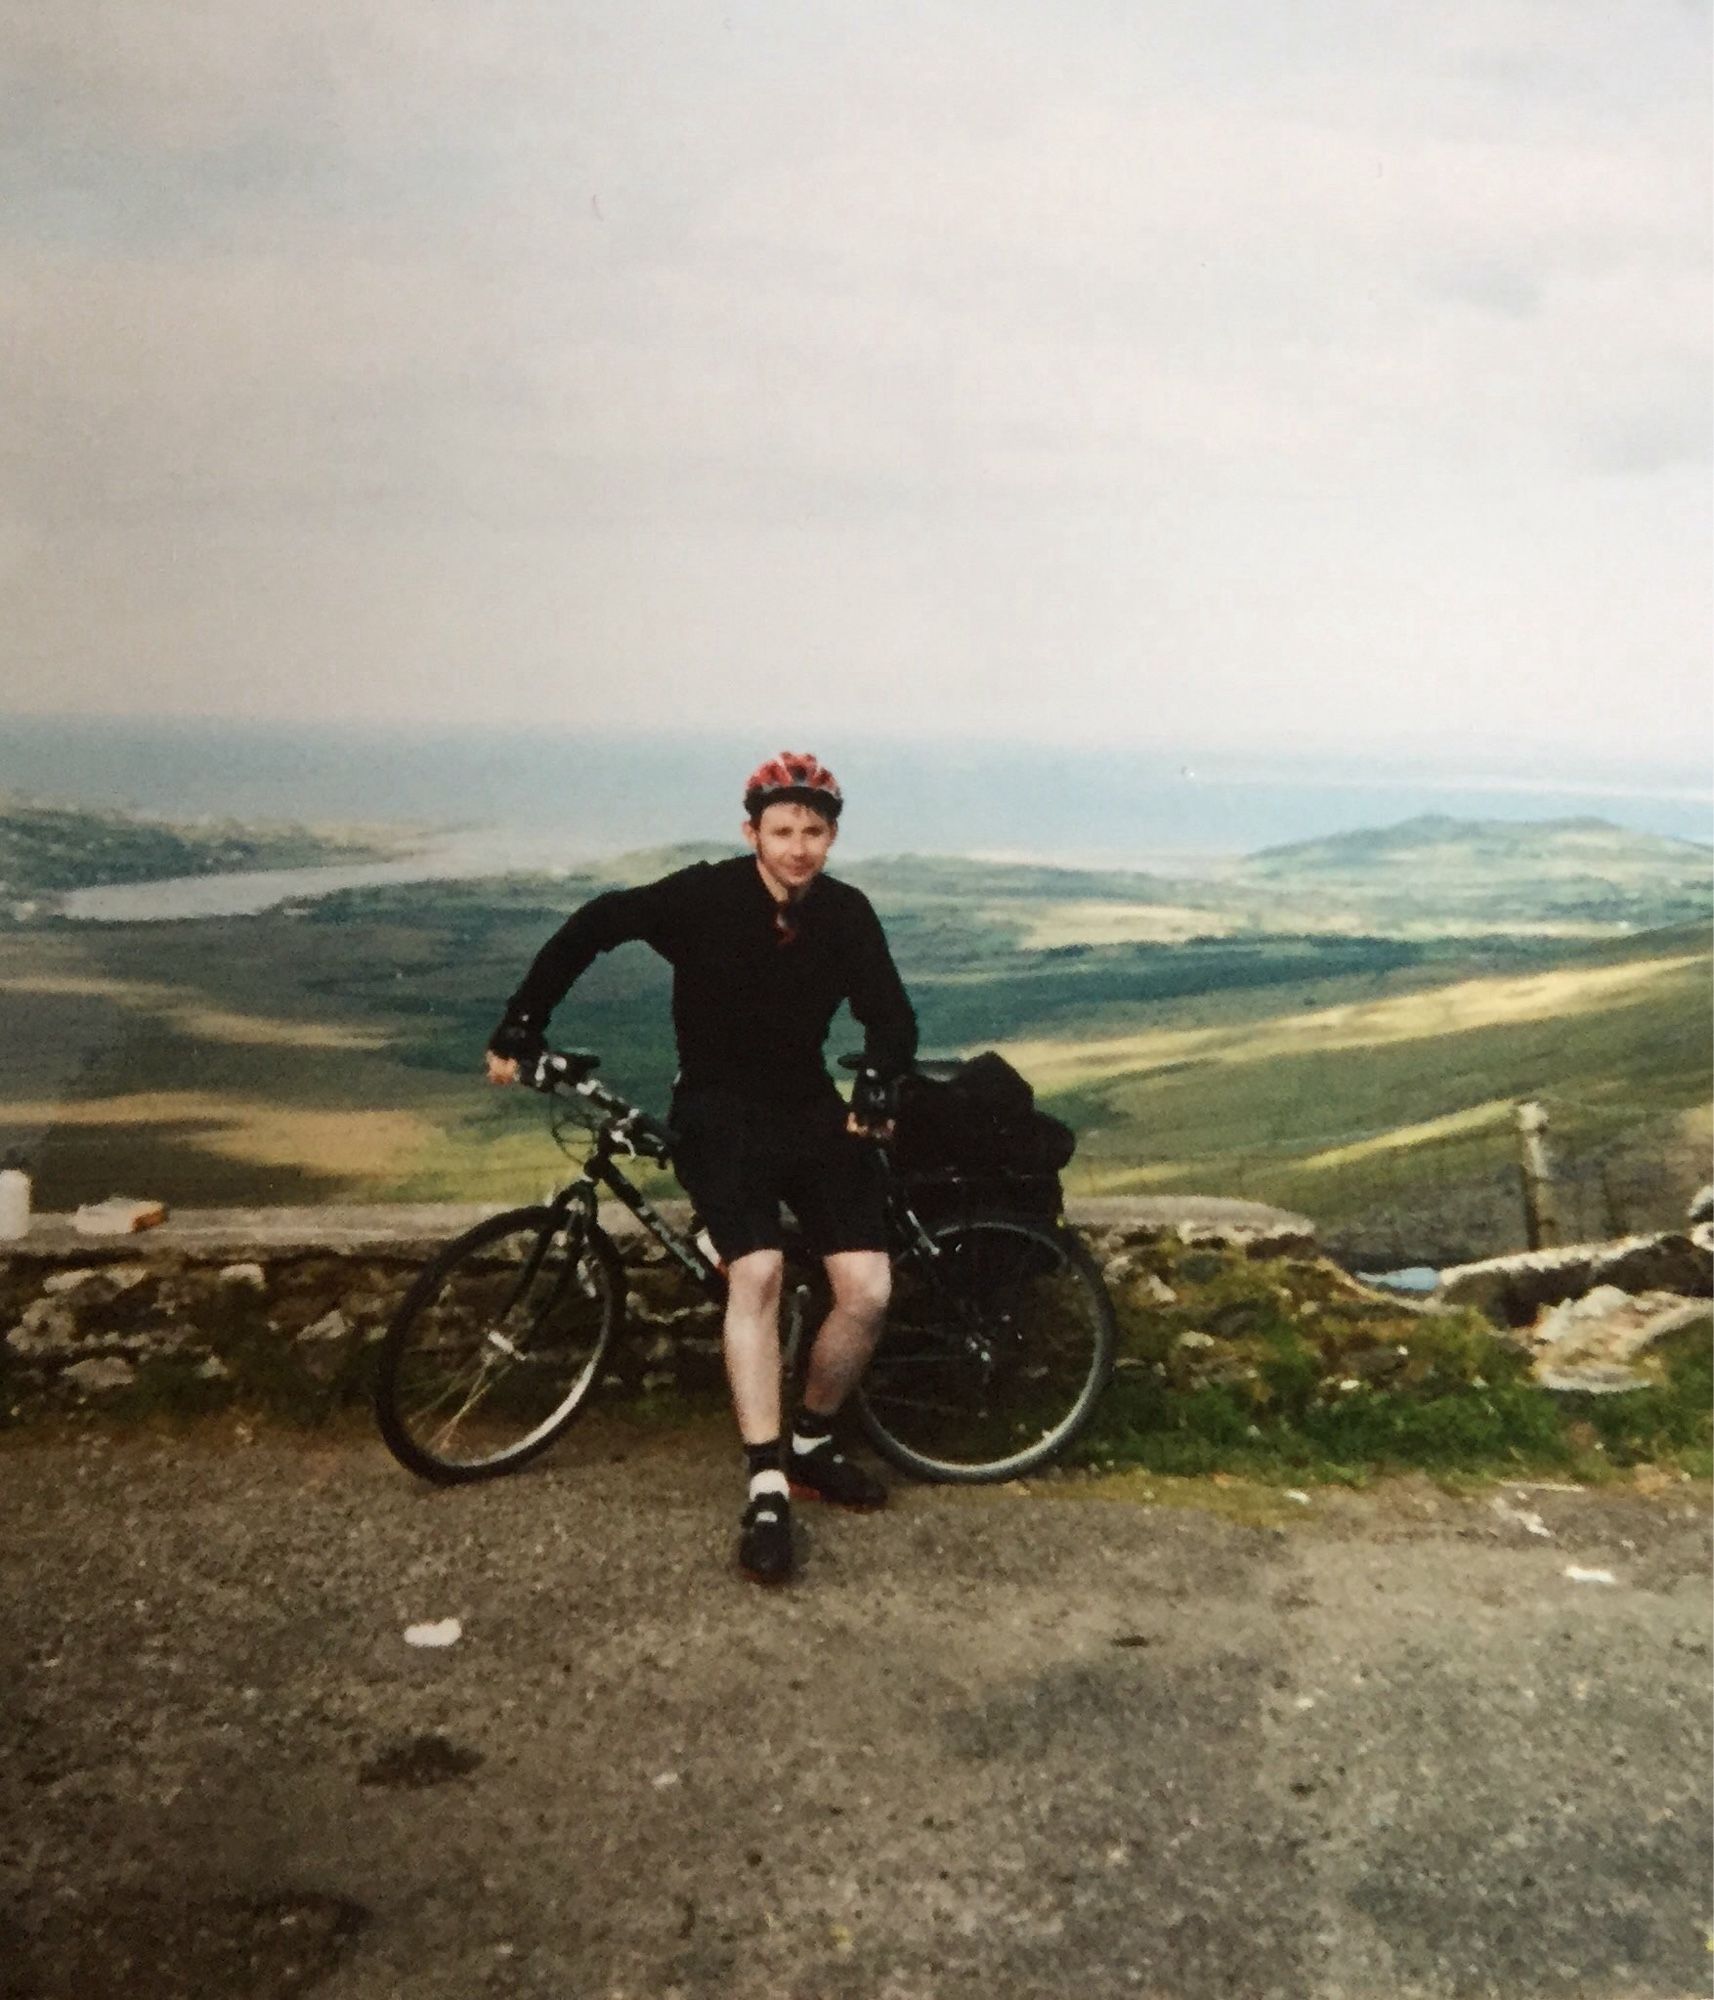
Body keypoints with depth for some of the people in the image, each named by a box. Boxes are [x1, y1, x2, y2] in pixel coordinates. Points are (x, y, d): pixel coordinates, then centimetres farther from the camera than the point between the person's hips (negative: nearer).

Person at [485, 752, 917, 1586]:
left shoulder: (847, 914, -5)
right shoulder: (704, 896, -14)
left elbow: (891, 1015, -2)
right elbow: (594, 927, -7)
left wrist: (875, 1085, -22)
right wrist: (519, 1028, -9)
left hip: (810, 1109, 4)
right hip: (720, 1111, -3)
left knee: (867, 1290, -9)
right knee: (757, 1271, -26)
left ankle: (812, 1445, 16)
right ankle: (766, 1490, -18)